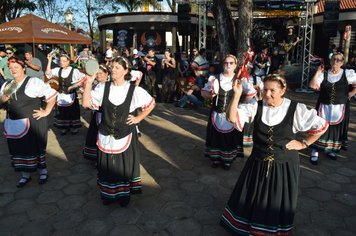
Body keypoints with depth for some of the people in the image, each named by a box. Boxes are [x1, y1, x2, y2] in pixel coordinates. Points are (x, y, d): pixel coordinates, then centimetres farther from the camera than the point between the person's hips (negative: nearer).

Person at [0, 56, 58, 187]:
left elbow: (51, 94, -9)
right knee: (19, 149, 13)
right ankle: (25, 174, 30)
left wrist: (46, 112, -9)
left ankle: (43, 171, 27)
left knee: (36, 148, 7)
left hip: (33, 124, -5)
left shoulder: (33, 82, -8)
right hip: (14, 125, 6)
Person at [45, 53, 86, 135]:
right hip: (61, 96, 4)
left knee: (72, 112, 8)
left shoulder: (74, 71, -11)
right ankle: (64, 128, 27)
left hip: (71, 95, -4)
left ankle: (74, 127, 23)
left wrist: (73, 86, -17)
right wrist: (50, 60, -9)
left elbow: (83, 78, -16)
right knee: (62, 112, 13)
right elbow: (48, 73, -6)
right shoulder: (58, 70, 2)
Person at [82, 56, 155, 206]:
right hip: (106, 136, 2)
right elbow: (86, 103, -11)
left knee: (125, 166, 13)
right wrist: (89, 82, -17)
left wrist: (138, 118, -2)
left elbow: (151, 104, 3)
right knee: (107, 166, 15)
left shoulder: (134, 90, -9)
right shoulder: (103, 88, -4)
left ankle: (124, 194, 34)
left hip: (125, 136, -2)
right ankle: (107, 194, 37)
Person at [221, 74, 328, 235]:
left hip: (284, 165, -1)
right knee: (251, 199, 17)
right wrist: (237, 95, -30)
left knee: (279, 203, 16)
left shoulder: (296, 109, -12)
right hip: (258, 163, 2)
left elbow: (321, 126, -2)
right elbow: (232, 117, -19)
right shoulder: (256, 107, -9)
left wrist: (303, 144, -5)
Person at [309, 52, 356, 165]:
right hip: (323, 107, -1)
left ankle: (330, 150, 33)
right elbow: (312, 85, -15)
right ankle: (315, 152, 10)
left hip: (339, 108, 1)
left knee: (336, 129, 13)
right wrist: (318, 72, -14)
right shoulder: (324, 74, -3)